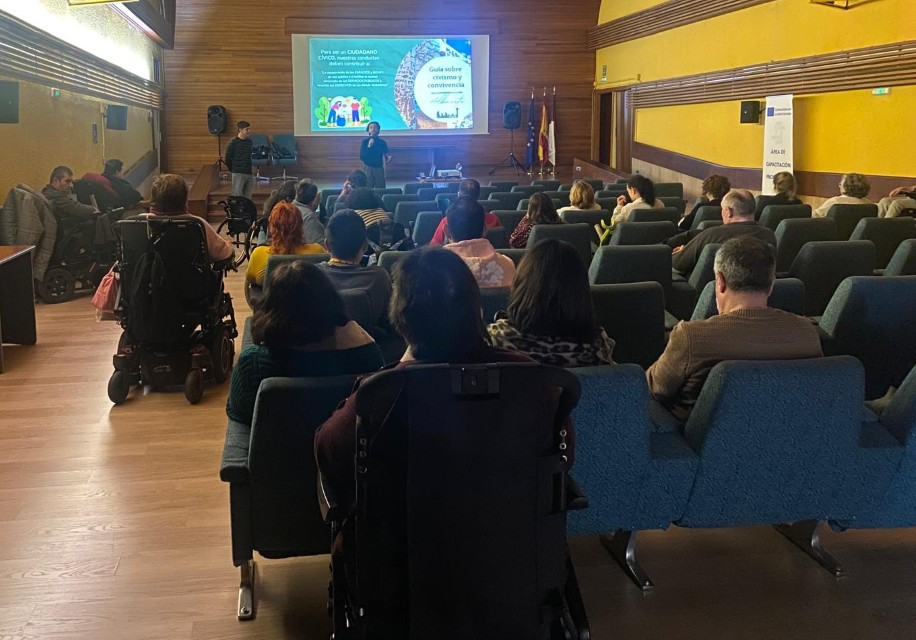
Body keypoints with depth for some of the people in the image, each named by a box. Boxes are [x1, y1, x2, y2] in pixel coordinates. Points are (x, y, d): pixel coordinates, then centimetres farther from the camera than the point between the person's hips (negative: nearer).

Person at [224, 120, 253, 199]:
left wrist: (249, 170, 14)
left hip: (249, 174, 6)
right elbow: (228, 159, -3)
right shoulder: (233, 143, -8)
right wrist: (234, 170, 5)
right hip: (238, 174, -6)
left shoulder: (249, 141, 9)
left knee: (247, 198, 7)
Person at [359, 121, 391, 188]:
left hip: (379, 169, 2)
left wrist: (388, 158, -14)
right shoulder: (365, 142, 1)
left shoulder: (382, 142, 6)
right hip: (368, 169, -2)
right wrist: (369, 146, -17)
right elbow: (362, 157, -6)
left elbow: (386, 156, 9)